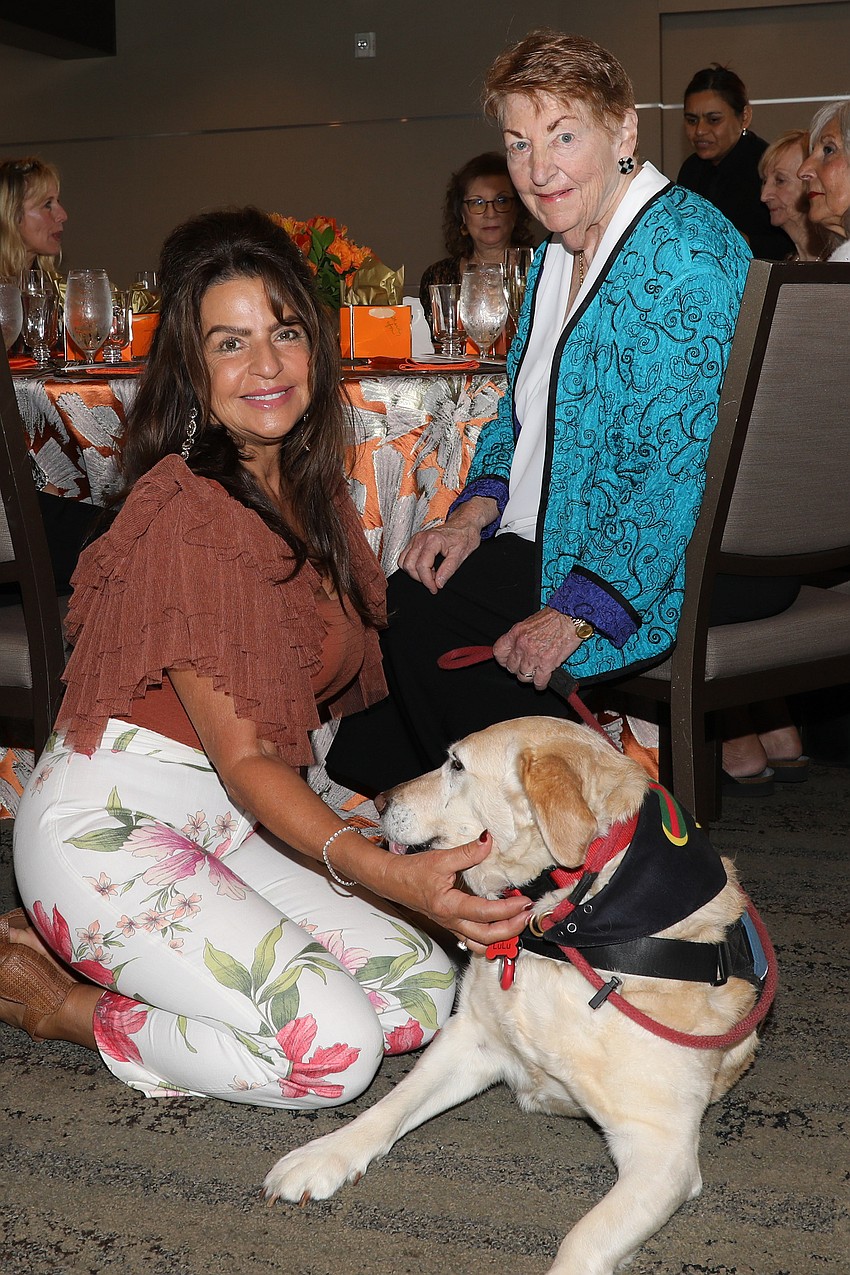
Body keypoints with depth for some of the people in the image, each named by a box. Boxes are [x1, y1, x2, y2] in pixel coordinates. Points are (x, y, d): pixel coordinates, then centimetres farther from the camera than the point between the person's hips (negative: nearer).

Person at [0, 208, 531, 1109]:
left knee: (426, 989, -3)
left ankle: (84, 947, 6)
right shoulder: (186, 508, -19)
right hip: (110, 825, -9)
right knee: (332, 1048, -22)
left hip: (226, 824, 9)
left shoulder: (308, 492, 9)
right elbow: (239, 756, -20)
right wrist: (387, 874, -32)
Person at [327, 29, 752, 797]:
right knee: (388, 604, -6)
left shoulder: (683, 255, -18)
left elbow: (679, 466, -24)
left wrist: (577, 614, -24)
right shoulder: (561, 251, 12)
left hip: (640, 576, -9)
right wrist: (476, 510, 2)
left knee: (423, 626, -18)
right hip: (543, 547, 9)